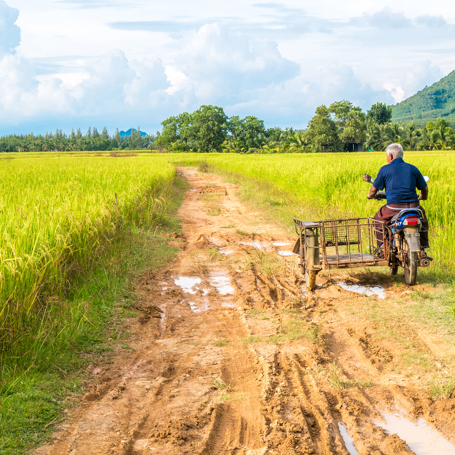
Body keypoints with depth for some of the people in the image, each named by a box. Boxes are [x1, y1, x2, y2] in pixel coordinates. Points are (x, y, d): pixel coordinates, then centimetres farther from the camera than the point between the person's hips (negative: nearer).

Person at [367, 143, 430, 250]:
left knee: (378, 219, 25)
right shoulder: (413, 168, 10)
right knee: (423, 218, 32)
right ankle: (423, 248, 27)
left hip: (394, 207, -3)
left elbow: (374, 188, 10)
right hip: (413, 205, 3)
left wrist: (370, 195, 34)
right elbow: (424, 188, 18)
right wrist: (423, 197, 41)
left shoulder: (385, 169, 3)